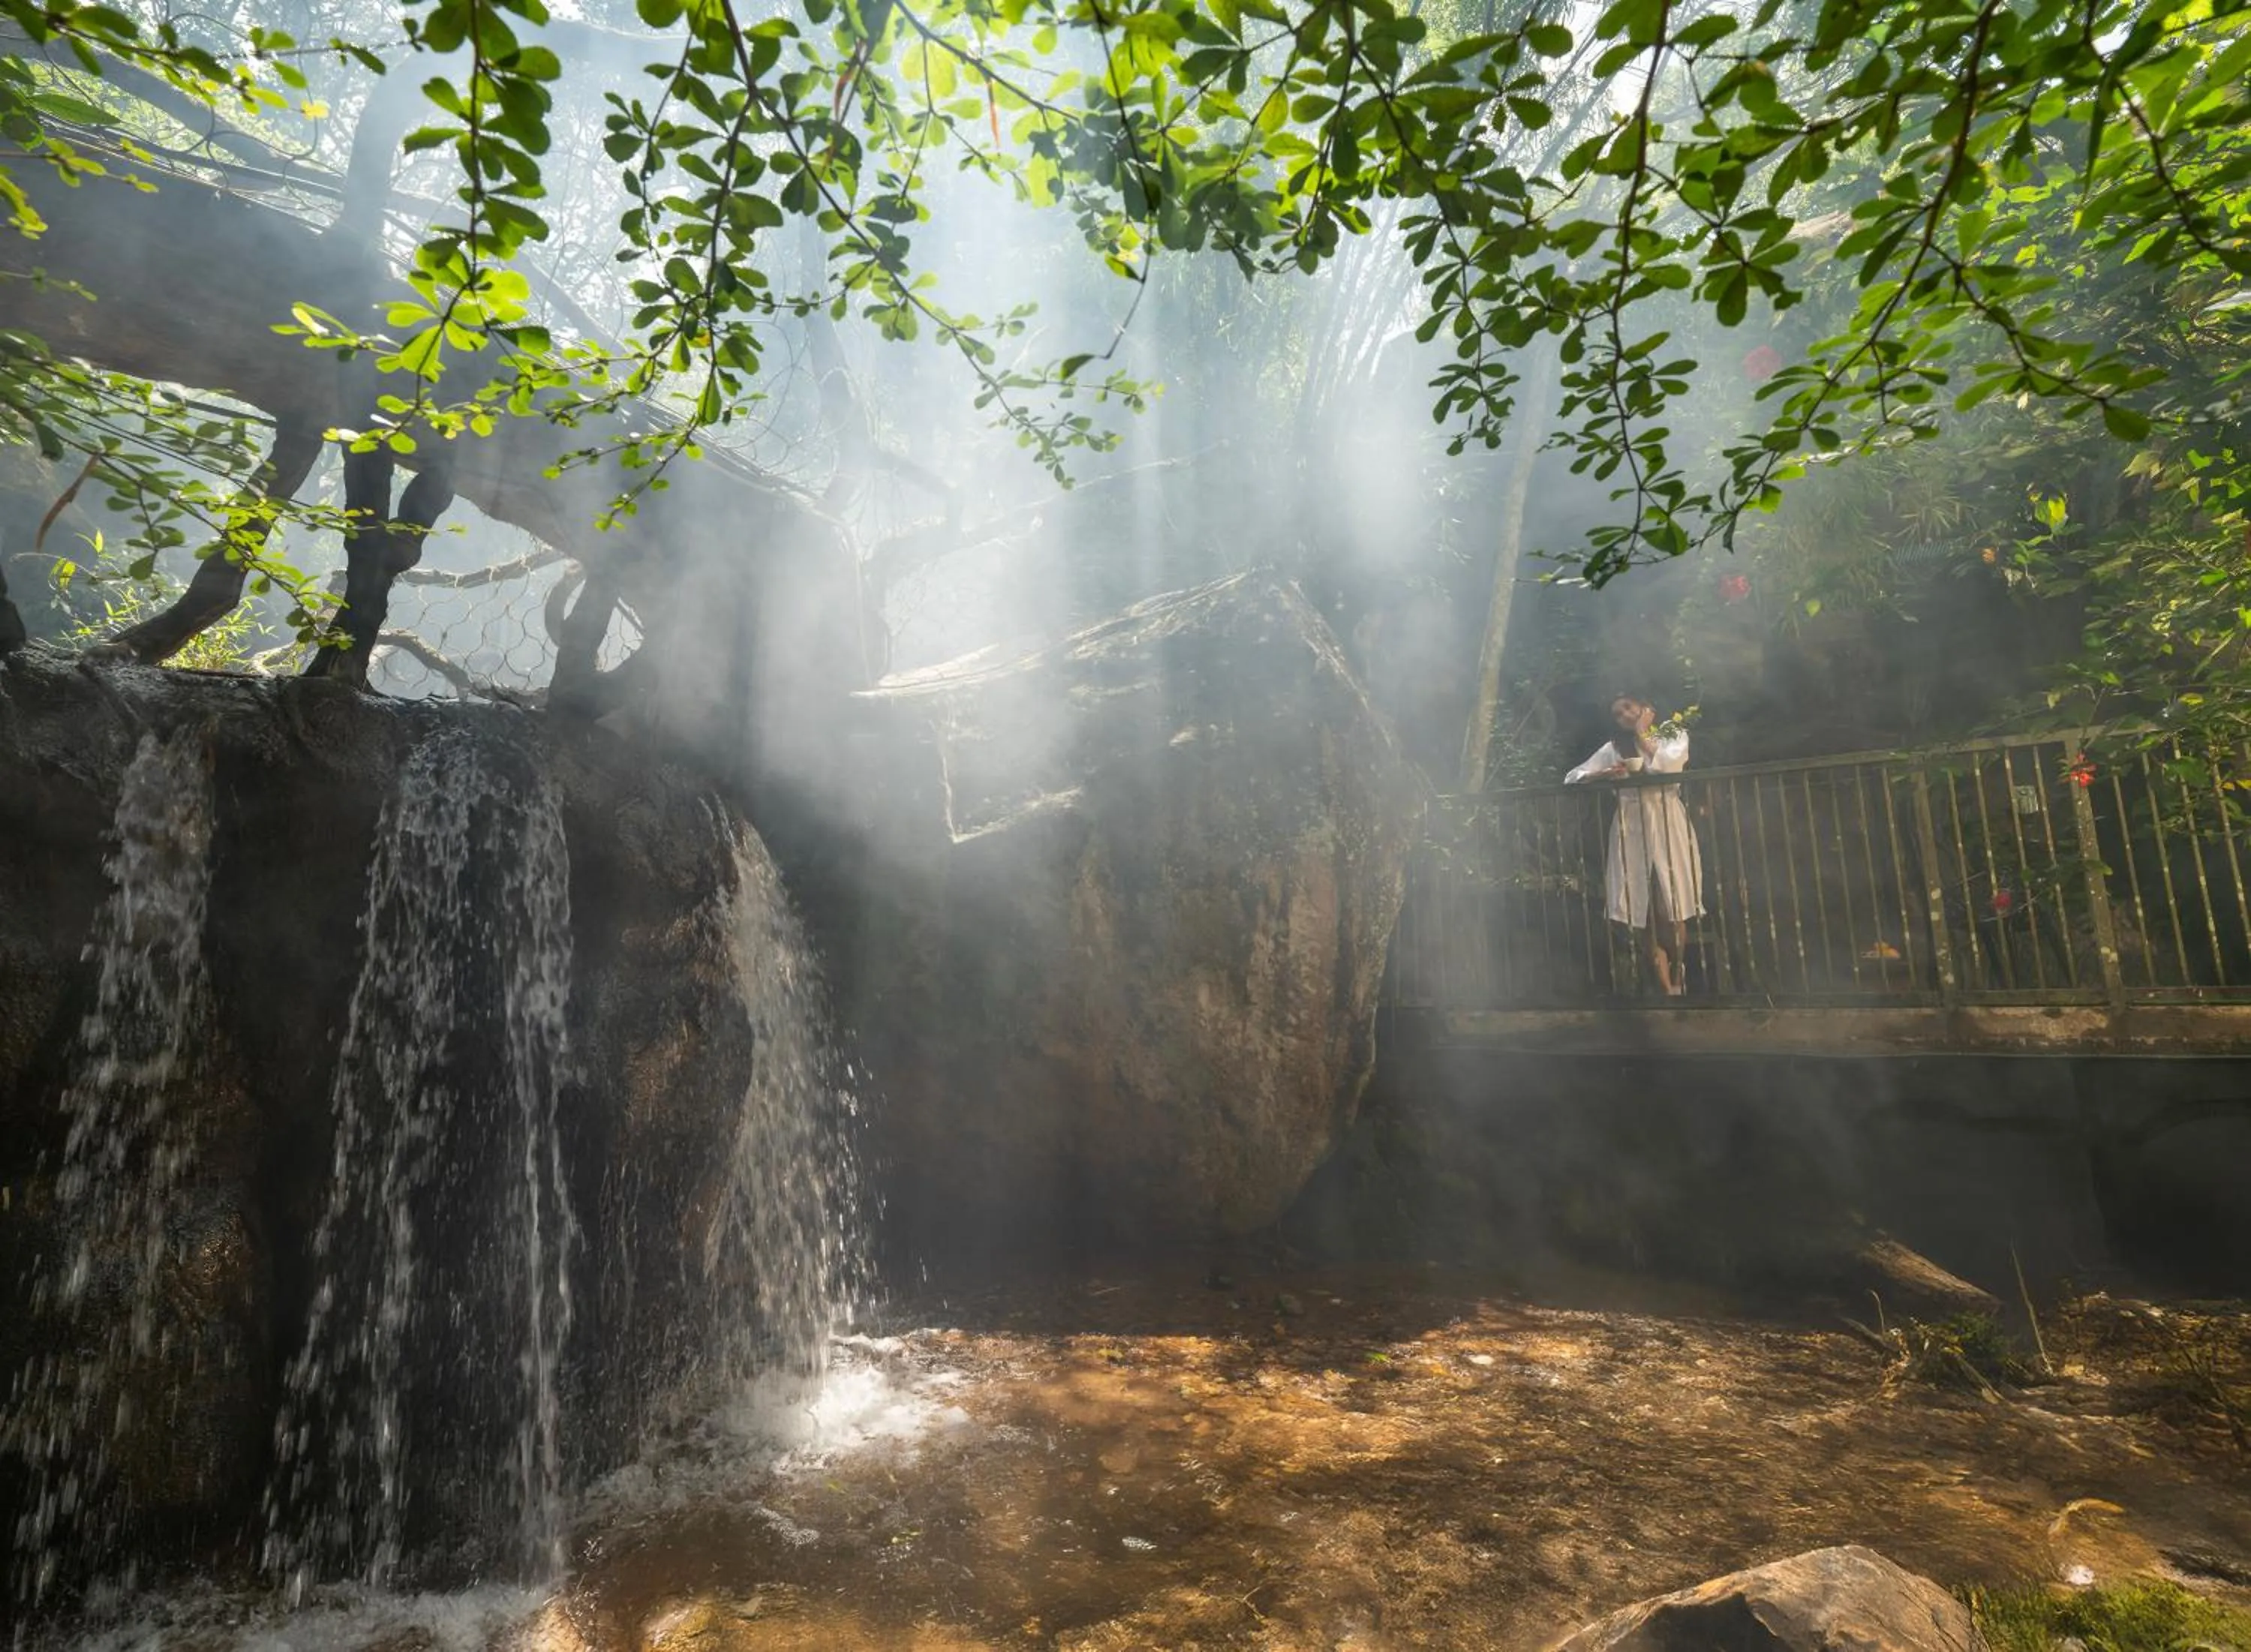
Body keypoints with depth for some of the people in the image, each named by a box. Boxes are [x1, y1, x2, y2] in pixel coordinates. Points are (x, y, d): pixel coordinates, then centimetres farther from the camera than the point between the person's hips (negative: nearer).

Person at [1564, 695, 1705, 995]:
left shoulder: (1675, 735, 12)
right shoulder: (1614, 748, 13)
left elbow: (1667, 765, -9)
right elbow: (1572, 778, 6)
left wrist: (1643, 734, 2)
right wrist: (1605, 774, -11)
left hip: (1667, 824, -1)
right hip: (1632, 827, 1)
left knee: (1674, 907, -3)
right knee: (1647, 911, -4)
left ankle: (1678, 978, 16)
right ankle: (1668, 990, -1)